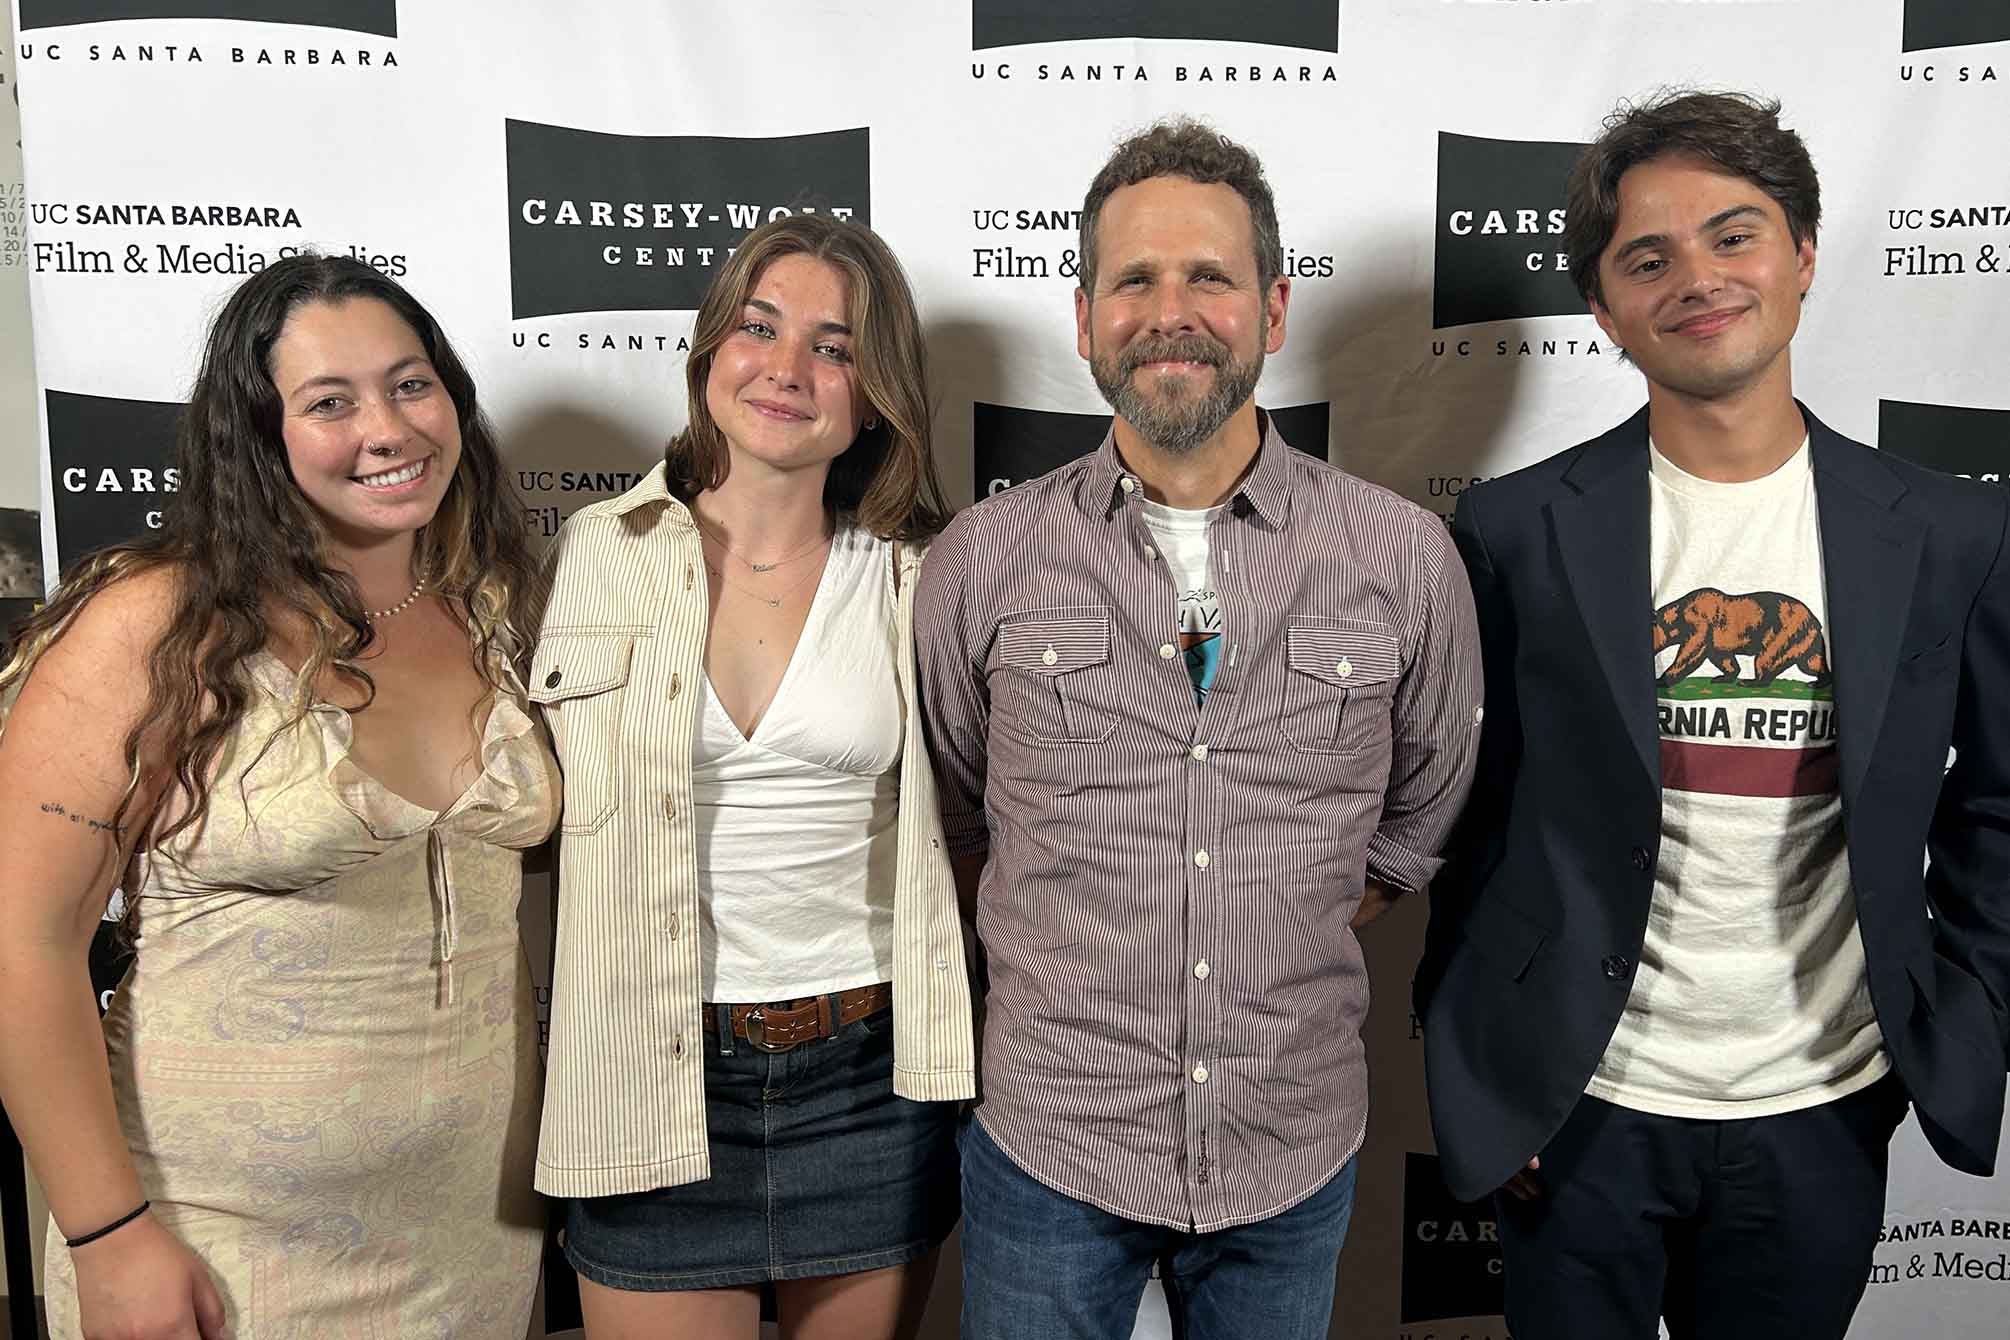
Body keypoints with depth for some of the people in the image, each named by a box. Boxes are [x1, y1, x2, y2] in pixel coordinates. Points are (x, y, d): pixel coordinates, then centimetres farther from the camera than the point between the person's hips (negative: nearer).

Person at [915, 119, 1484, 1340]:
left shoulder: (1403, 559, -5)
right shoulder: (985, 561, -6)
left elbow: (1421, 824, 9)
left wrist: (1280, 950, 4)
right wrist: (1076, 954, 3)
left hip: (1296, 1145, 1)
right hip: (1051, 1140, -1)